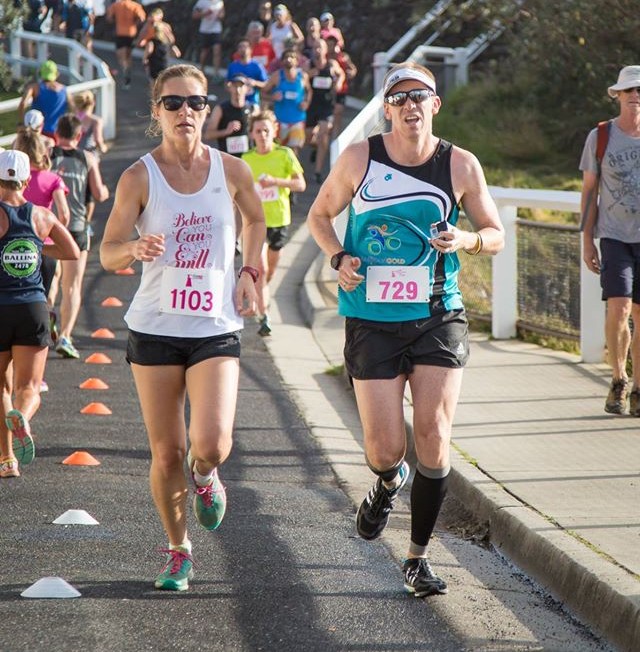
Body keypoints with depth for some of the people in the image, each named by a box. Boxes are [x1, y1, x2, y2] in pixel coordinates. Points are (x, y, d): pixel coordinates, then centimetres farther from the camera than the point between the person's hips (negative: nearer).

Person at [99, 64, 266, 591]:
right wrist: (135, 249, -26)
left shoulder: (231, 171, 0)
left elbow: (256, 219, 21)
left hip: (216, 329, 0)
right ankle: (178, 551, 24)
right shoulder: (139, 178, -5)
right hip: (155, 328, 0)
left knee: (212, 442, -18)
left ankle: (205, 477, 20)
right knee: (166, 453, 2)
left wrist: (249, 273, 8)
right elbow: (107, 252, -4)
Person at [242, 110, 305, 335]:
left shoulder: (285, 155, -6)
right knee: (261, 270, -14)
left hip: (279, 219, 1)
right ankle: (264, 317, -16)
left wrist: (276, 181, -23)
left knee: (270, 271, 17)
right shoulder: (246, 159, -1)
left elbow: (300, 184, -10)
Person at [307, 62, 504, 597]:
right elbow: (320, 215, 12)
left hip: (438, 318, 0)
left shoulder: (461, 166, -1)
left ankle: (419, 557, 9)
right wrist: (339, 258, -7)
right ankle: (388, 484, 35)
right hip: (372, 321, 0)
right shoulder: (359, 159, -3)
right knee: (386, 449, -5)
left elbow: (496, 235, 10)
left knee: (433, 440, -7)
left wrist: (466, 241, -13)